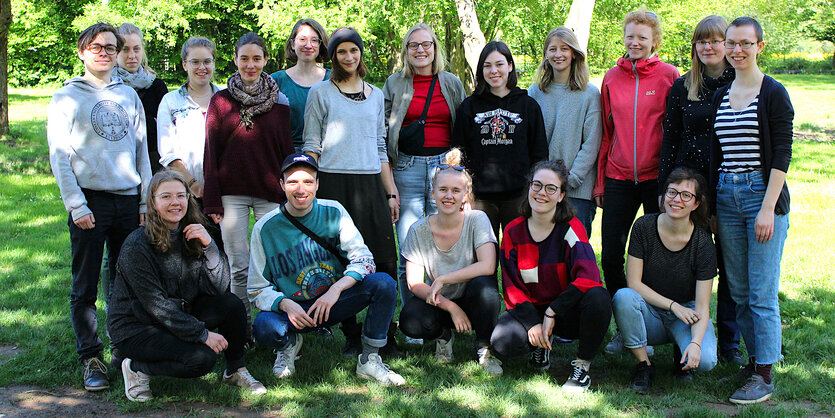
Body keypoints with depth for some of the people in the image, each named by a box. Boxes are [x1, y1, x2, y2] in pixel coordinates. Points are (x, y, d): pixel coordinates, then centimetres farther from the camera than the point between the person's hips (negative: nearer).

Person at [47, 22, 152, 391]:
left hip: (129, 199, 3)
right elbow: (59, 156, -1)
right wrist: (76, 205, -9)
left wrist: (147, 201, 9)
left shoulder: (129, 95, 15)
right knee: (85, 286, -1)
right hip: (90, 200, -3)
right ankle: (91, 358, 6)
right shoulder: (66, 97, 5)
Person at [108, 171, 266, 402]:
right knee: (202, 358, -27)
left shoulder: (191, 235, -1)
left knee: (232, 304, -15)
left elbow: (220, 287, -10)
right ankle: (137, 368, -4)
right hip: (135, 327, -6)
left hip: (180, 315, 6)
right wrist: (202, 334, -24)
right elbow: (156, 304, -22)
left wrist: (209, 245, -23)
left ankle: (236, 371, 5)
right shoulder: (137, 246, -19)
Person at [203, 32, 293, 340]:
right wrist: (212, 199, -1)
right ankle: (242, 330, 14)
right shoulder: (220, 101, 5)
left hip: (270, 194, 0)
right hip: (232, 195, 0)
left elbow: (286, 150, 8)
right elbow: (210, 151, 4)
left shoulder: (279, 101, 7)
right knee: (239, 268, 3)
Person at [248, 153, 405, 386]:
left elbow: (363, 259, -8)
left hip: (334, 301, 2)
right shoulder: (265, 228, -7)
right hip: (293, 308, -1)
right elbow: (257, 289, -5)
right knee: (264, 327, -35)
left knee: (384, 283, -24)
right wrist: (285, 304, -26)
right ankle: (290, 343, 5)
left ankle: (369, 361, -8)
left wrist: (336, 289, -26)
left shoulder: (333, 212, -3)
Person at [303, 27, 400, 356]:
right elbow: (311, 145, 4)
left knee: (384, 261, -4)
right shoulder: (321, 93, 7)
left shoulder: (376, 95, 18)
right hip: (334, 183, -3)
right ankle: (351, 337, 7)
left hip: (371, 184, 3)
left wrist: (391, 192, 15)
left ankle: (384, 334, 6)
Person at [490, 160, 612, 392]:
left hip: (566, 311, -2)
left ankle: (582, 366, -11)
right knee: (503, 341, -29)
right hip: (531, 309, 2)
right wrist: (533, 323, -17)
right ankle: (540, 344, 9)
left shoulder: (572, 228, -11)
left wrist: (552, 313, -25)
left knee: (598, 297, -35)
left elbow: (588, 277, -24)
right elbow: (511, 285, -3)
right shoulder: (513, 232, -2)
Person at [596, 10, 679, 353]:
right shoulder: (612, 78, 9)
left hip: (657, 177, -3)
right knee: (610, 256, 2)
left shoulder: (669, 75, -1)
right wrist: (600, 181, 11)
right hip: (618, 177, 3)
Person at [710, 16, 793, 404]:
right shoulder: (720, 96, 13)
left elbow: (782, 154, -8)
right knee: (738, 291, 8)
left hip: (762, 195, -6)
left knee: (762, 292, -4)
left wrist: (768, 208, -15)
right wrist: (711, 202, 11)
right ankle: (755, 357, 20)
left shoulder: (773, 93, -4)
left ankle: (764, 374, 3)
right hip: (726, 197, 6)